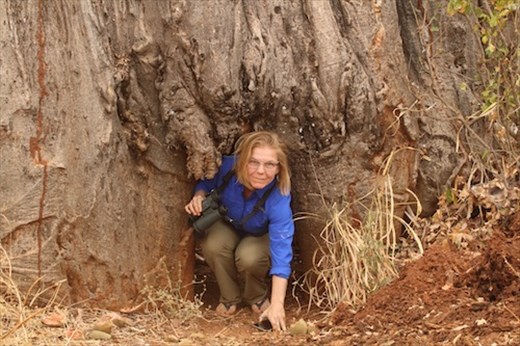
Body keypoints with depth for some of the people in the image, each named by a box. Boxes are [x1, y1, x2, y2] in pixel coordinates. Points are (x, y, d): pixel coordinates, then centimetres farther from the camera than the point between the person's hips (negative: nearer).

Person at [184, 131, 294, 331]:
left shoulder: (278, 198, -39)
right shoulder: (228, 167, -31)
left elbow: (282, 251, -43)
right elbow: (206, 183, -5)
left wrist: (277, 305, -49)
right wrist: (199, 197, -31)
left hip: (262, 236, -2)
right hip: (228, 226, 2)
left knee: (249, 256, -35)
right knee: (212, 245, -31)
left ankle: (257, 298, 0)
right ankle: (230, 297, -3)